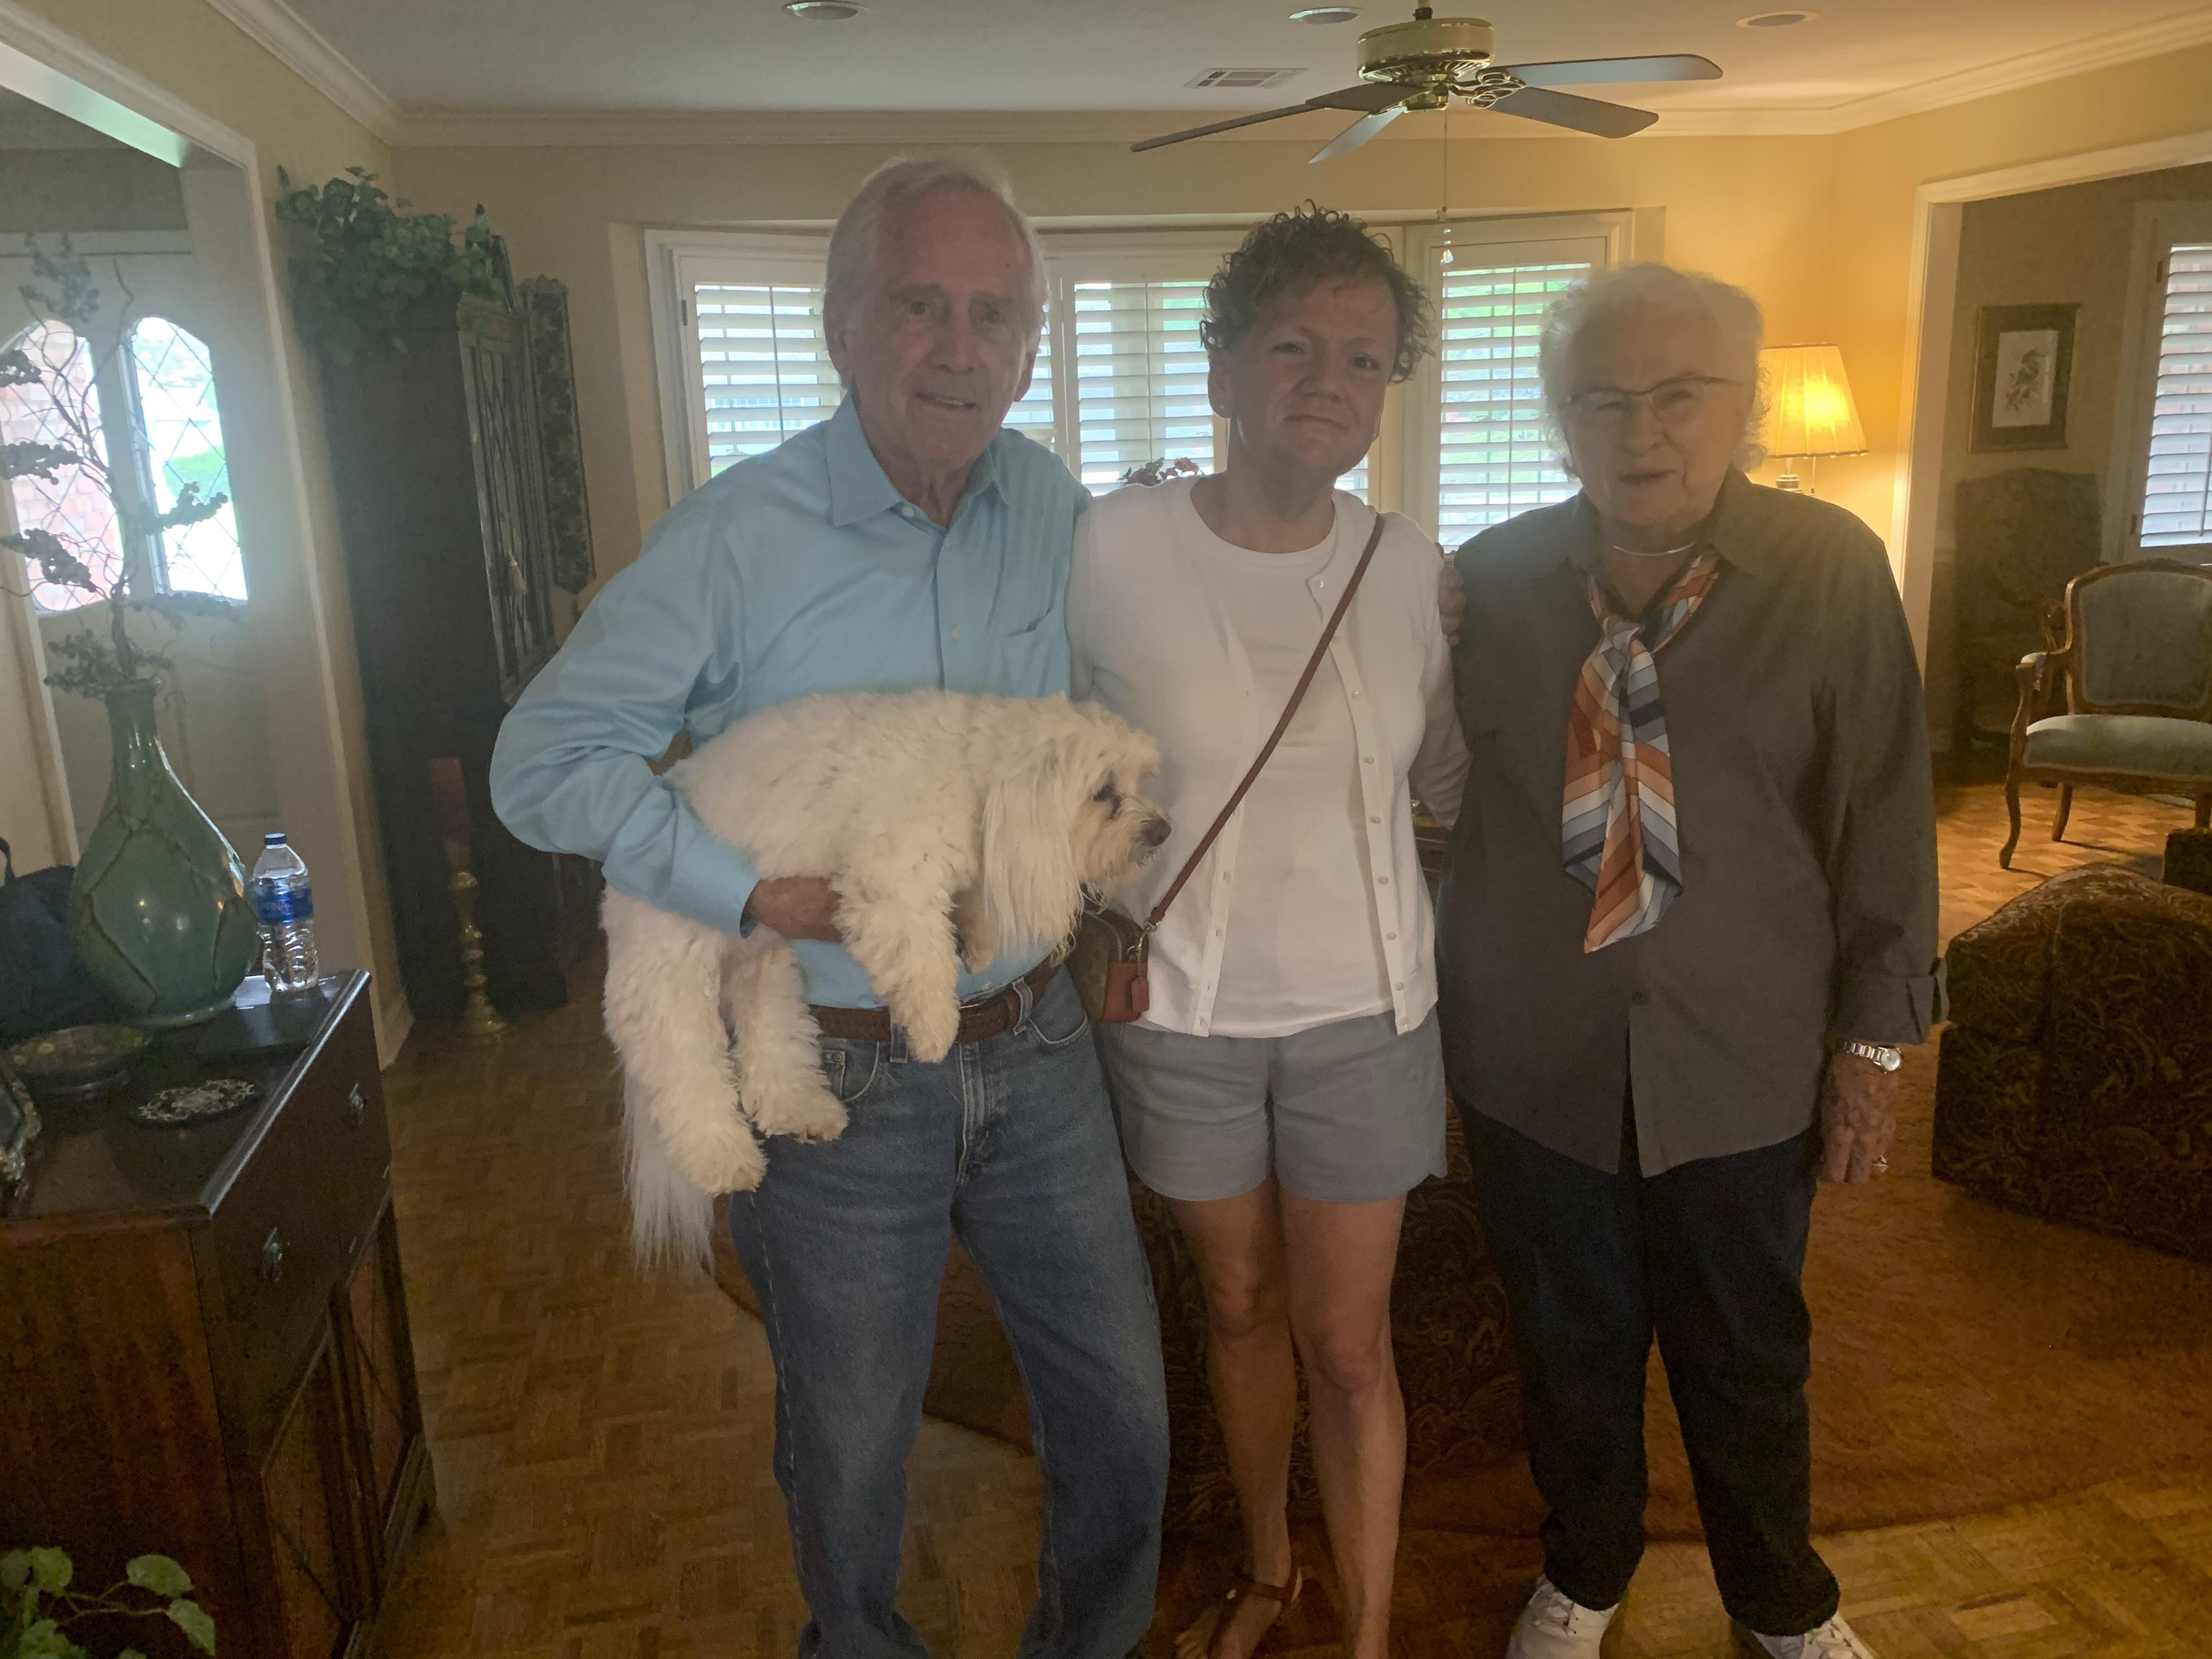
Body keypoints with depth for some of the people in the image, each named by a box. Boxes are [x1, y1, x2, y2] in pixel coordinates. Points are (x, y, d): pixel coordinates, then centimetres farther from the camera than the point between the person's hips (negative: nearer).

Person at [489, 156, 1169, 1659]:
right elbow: (545, 758, -12)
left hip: (1036, 1048, 4)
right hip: (836, 1072, -3)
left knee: (1123, 1412, 16)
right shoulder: (737, 537, -14)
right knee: (850, 1449, 17)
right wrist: (748, 894, -21)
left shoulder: (1057, 507, 0)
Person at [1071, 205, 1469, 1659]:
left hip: (1361, 1009, 1)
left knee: (1349, 1343, 11)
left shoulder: (1408, 568, -6)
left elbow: (1448, 784, 4)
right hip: (1182, 1009, 0)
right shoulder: (1116, 548, -13)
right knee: (1242, 1305, 20)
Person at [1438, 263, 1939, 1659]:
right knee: (1571, 1348, 19)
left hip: (1743, 1062, -1)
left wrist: (1876, 1038, -2)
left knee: (1748, 1361, 18)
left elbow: (1884, 815, -5)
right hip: (1534, 1056, 1)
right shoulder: (1496, 577, -4)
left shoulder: (1833, 570, -8)